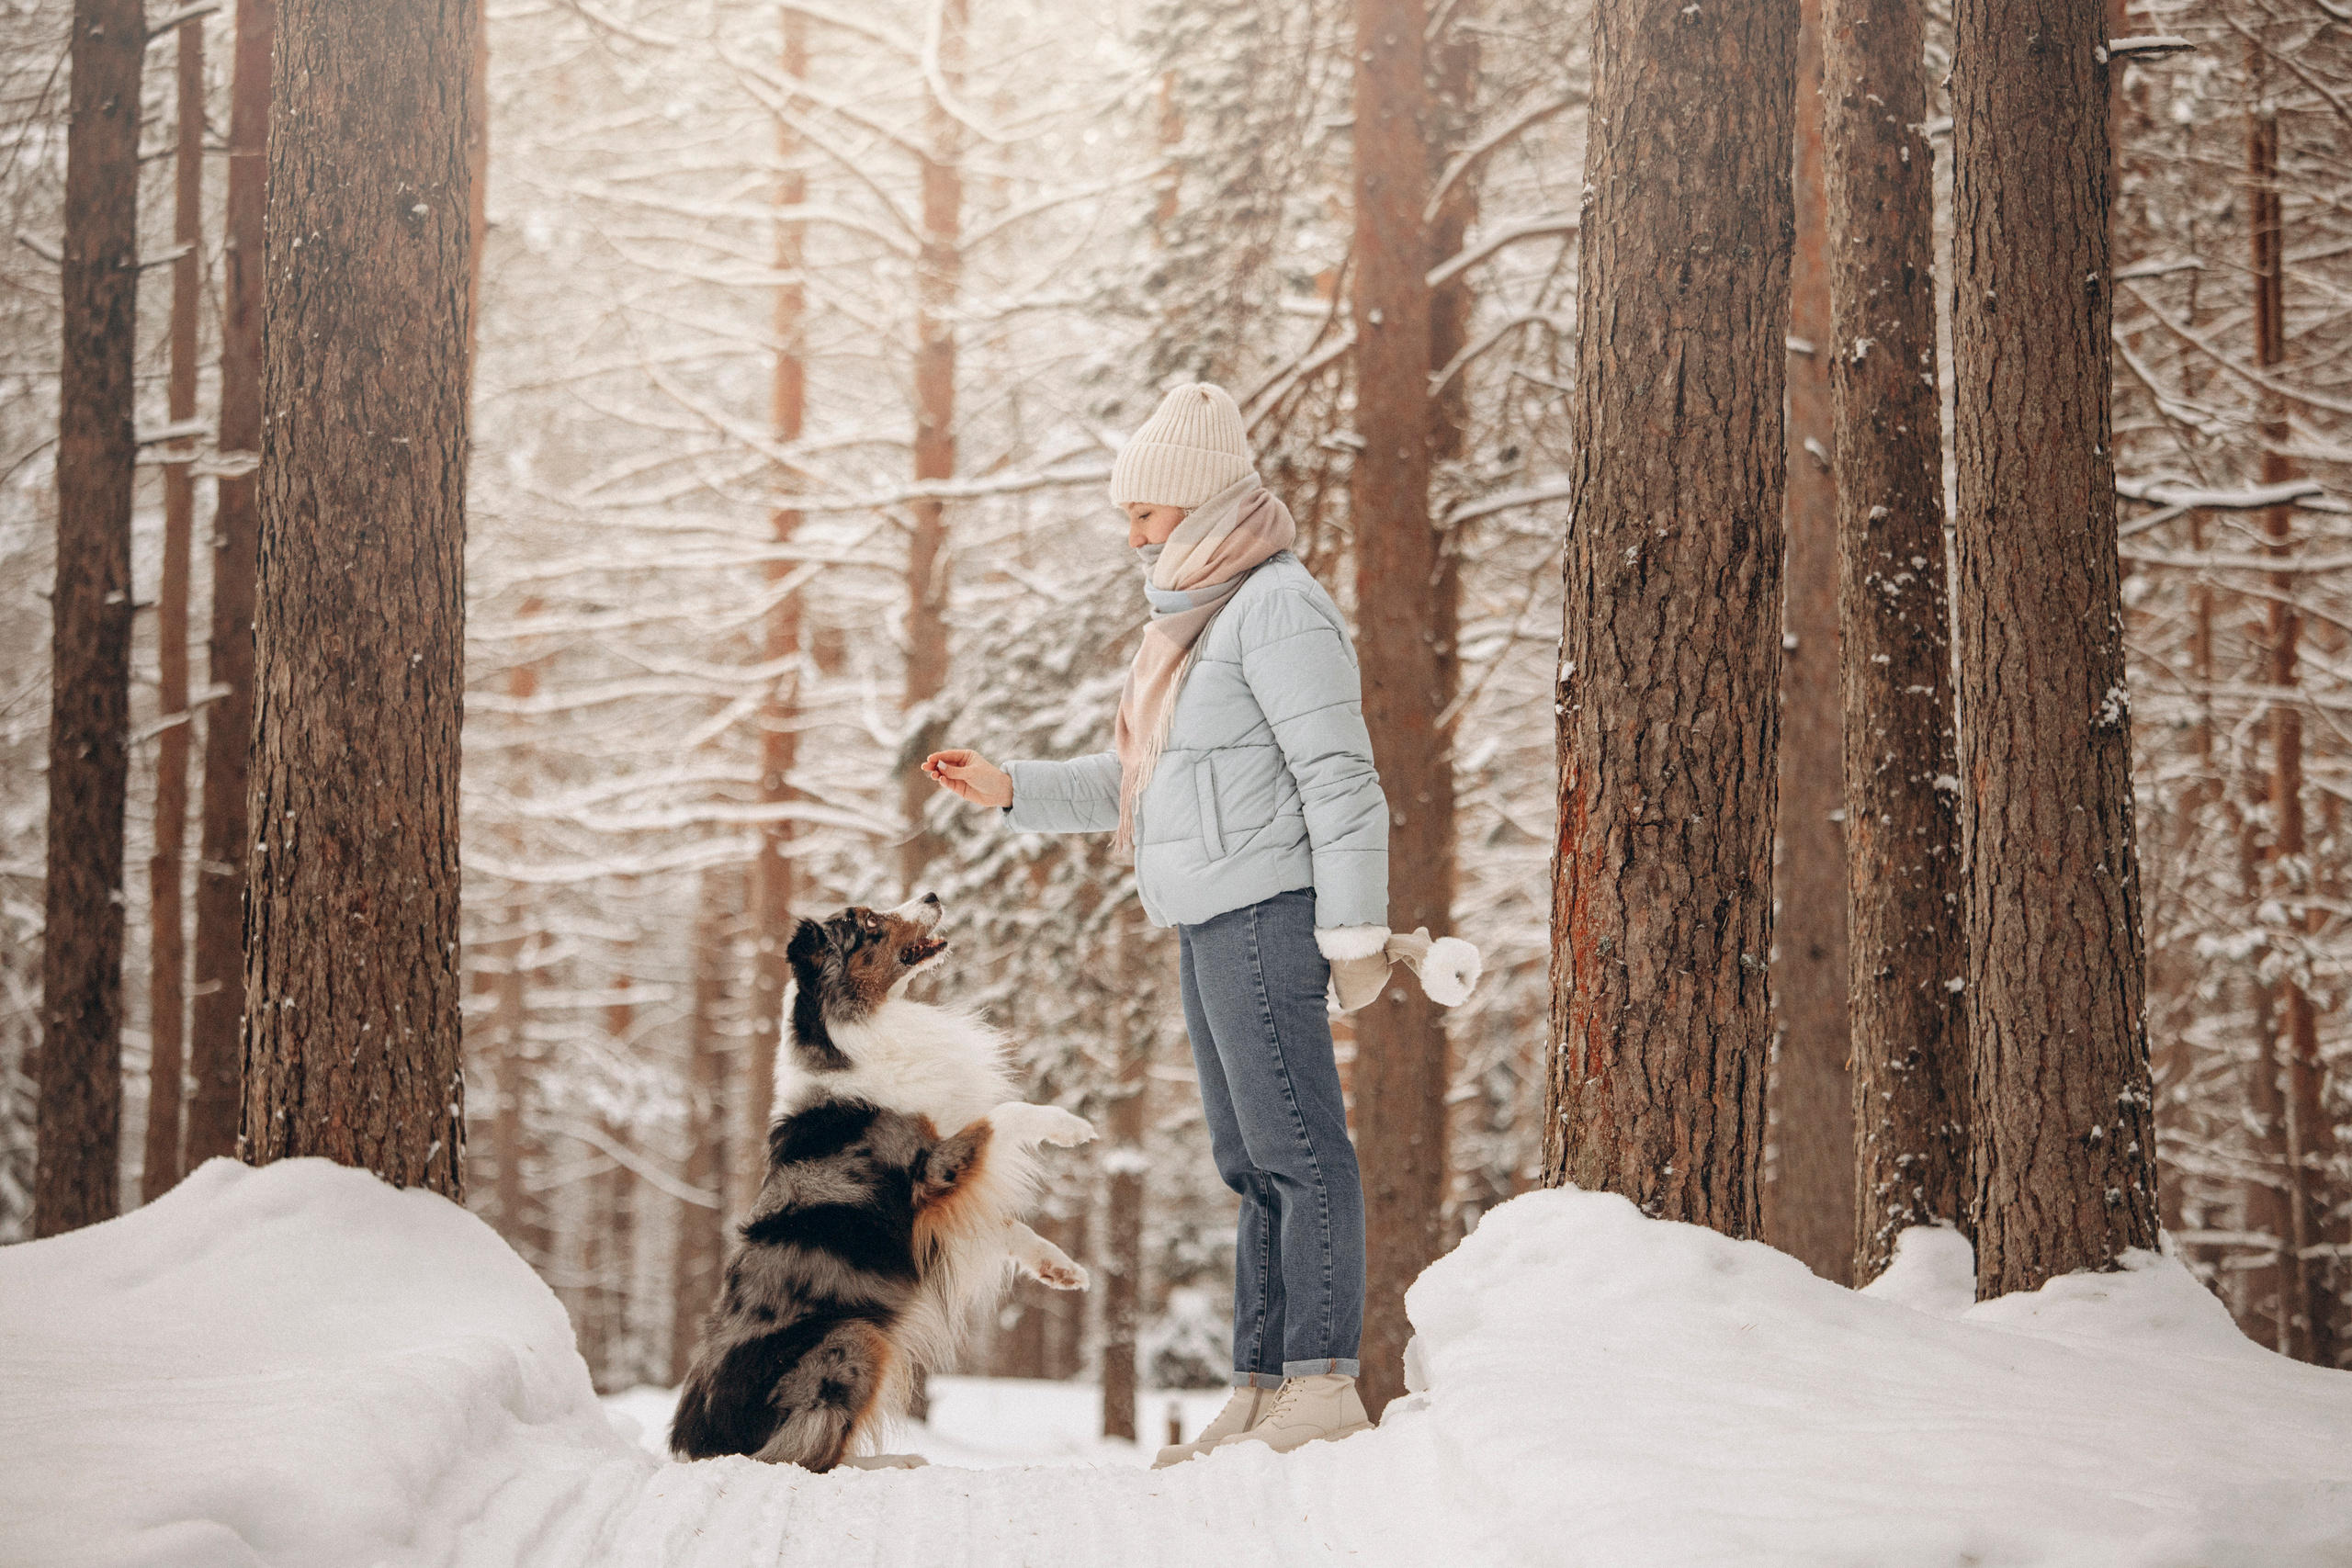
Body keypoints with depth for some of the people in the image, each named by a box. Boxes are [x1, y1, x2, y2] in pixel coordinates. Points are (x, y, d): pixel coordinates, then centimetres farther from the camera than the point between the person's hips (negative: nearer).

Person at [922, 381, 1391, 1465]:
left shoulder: (1277, 606, -9)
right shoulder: (1197, 617, 21)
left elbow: (1339, 775, -15)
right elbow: (1137, 782, 24)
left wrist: (1354, 927, -18)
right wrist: (1009, 791, 14)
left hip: (1266, 910, -10)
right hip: (1209, 924, 10)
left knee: (1296, 1148, -10)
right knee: (1251, 1163, 10)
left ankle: (1324, 1381, -10)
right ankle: (1262, 1391, 12)